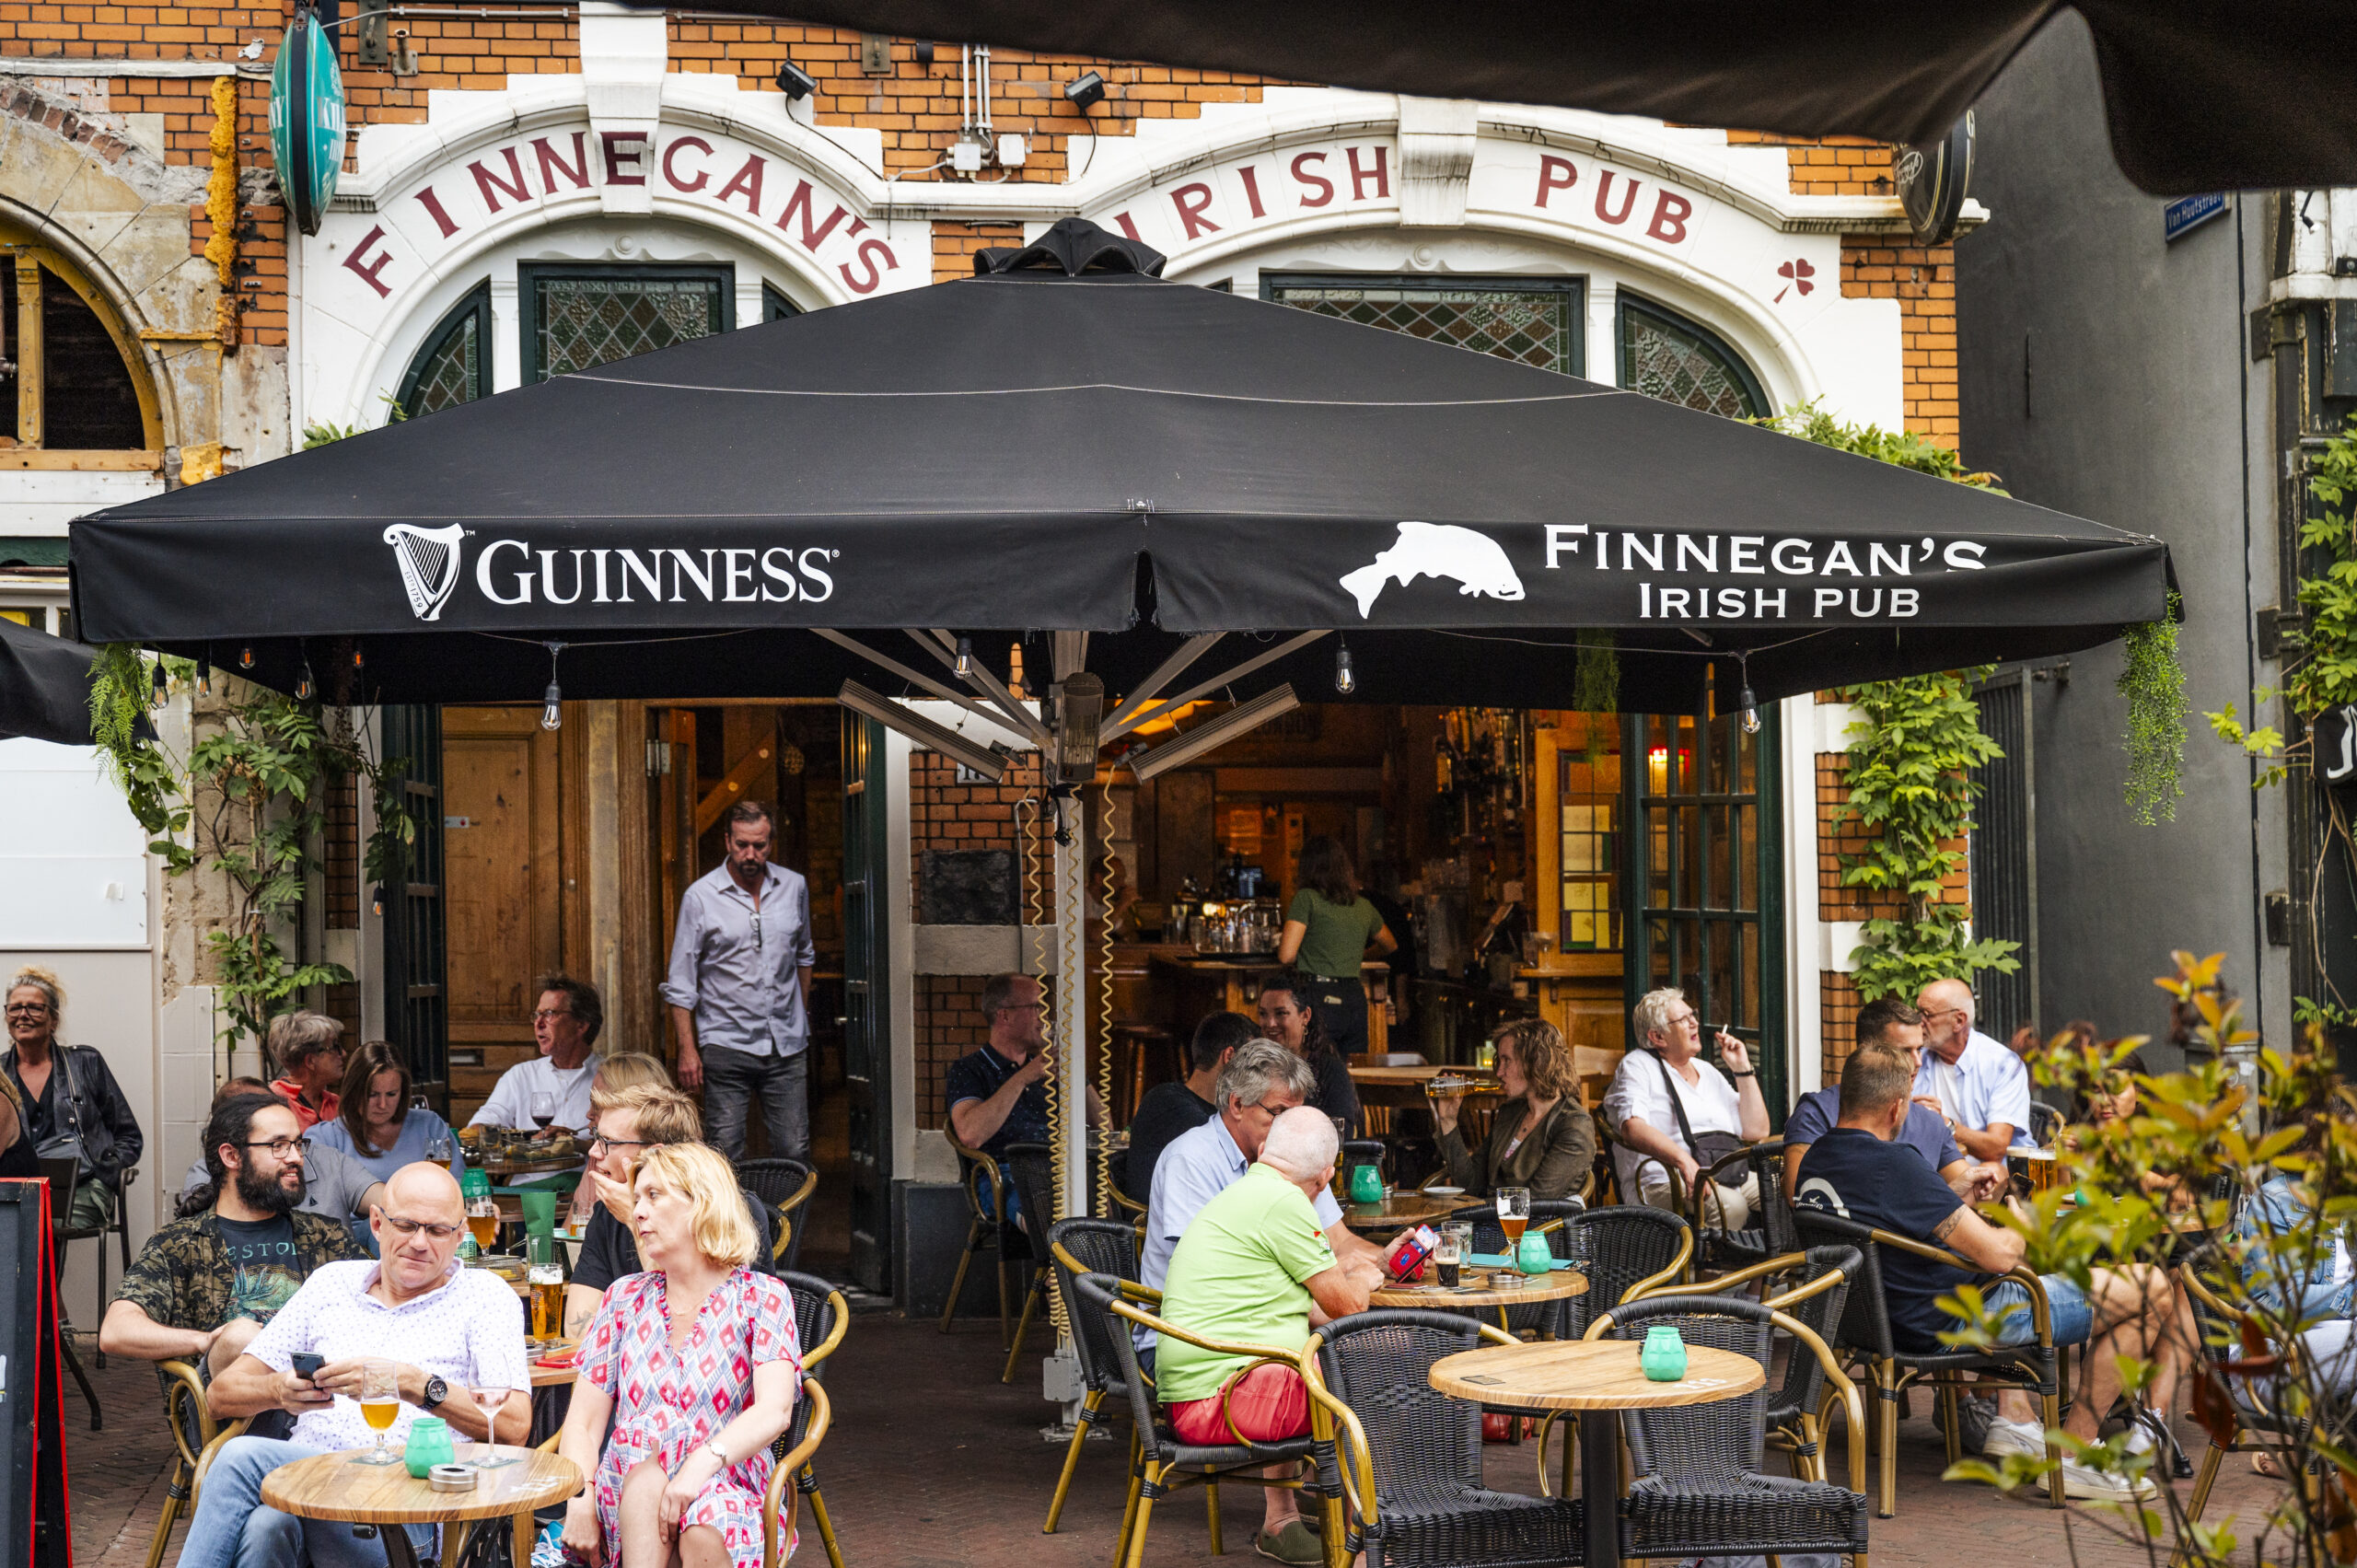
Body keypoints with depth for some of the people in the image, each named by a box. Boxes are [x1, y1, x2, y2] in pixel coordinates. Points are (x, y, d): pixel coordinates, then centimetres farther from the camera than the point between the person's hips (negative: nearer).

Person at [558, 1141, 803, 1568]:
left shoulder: (761, 1297, 4)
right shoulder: (626, 1298, 16)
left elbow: (774, 1410, -13)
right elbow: (582, 1423, 8)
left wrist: (702, 1463, -32)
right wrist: (579, 1500, -12)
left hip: (729, 1498, -3)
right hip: (626, 1498, 3)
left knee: (706, 1529, -38)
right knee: (655, 1430, -32)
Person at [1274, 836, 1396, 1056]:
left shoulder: (1307, 899, -4)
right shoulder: (1363, 906, 14)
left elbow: (1286, 956, -10)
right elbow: (1389, 945, 33)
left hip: (1320, 999, -5)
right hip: (1356, 998, 6)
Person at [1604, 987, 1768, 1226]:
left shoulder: (1707, 1072, 25)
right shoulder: (1638, 1067, 5)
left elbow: (1756, 1132, 21)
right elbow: (1632, 1127, -15)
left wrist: (1743, 1070, 15)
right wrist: (1684, 1161, -29)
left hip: (1728, 1179, 7)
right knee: (1730, 1206, -35)